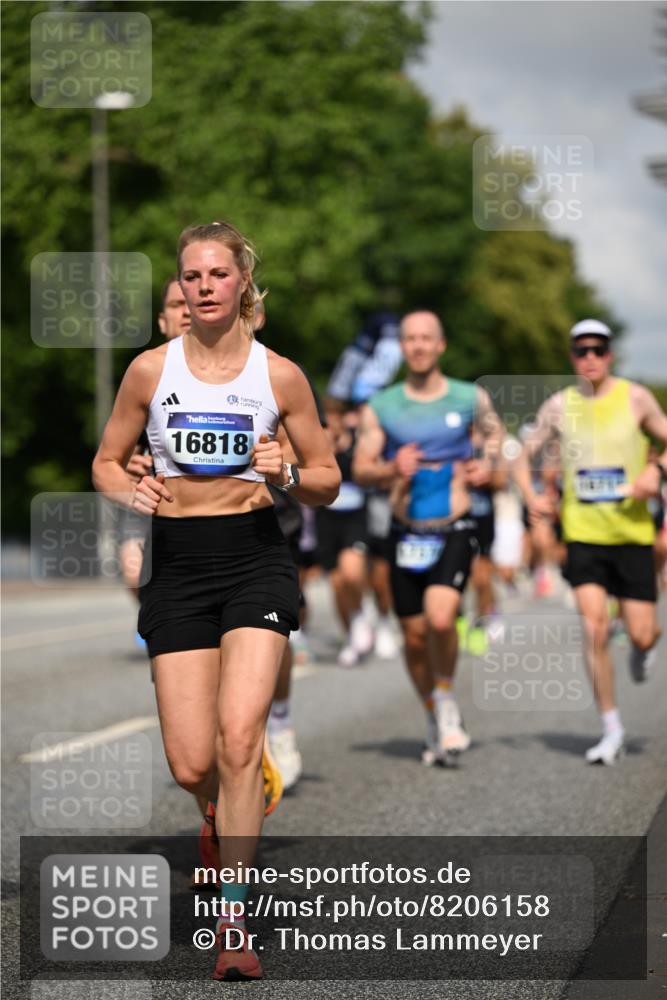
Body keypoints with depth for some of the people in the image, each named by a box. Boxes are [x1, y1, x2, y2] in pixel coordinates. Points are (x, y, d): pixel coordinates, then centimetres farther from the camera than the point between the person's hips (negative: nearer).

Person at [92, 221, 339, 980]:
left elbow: (327, 481, 8)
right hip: (176, 561, 1)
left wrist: (288, 474, -13)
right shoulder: (151, 370, 2)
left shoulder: (278, 374, 1)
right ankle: (245, 806, 36)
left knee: (237, 739, -18)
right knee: (191, 768, -2)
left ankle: (233, 919, -8)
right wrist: (130, 491, -10)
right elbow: (105, 462, 11)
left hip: (255, 556, -1)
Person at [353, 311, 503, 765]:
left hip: (455, 531, -2)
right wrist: (392, 469, -17)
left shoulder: (471, 399, 3)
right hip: (407, 534, 2)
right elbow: (361, 469, 3)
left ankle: (447, 698, 3)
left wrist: (488, 464, 3)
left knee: (440, 617, -23)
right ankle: (437, 721, 27)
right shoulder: (381, 407, 3)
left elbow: (495, 432, 23)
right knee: (414, 634, 5)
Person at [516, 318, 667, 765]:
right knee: (595, 629, -11)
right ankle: (612, 729, 2)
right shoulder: (559, 406, 3)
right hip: (583, 533, 1)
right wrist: (532, 496, -4)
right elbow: (527, 455, 14)